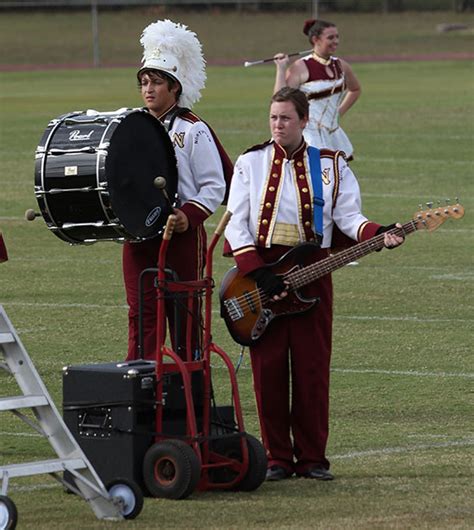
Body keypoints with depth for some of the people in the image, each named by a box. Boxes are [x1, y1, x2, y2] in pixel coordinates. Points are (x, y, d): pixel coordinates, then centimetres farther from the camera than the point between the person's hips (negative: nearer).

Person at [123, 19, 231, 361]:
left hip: (182, 237, -4)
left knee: (184, 315, 5)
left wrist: (189, 215, -22)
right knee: (141, 315, 0)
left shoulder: (193, 131, -6)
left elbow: (215, 187, -7)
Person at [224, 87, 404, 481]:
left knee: (312, 366, -1)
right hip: (260, 267, 0)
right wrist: (259, 274, -13)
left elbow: (348, 215, 1)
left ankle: (312, 457, 6)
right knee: (268, 366, -1)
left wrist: (378, 235, -20)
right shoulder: (250, 163, 5)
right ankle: (278, 458, 5)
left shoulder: (331, 165, 7)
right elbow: (237, 223, -1)